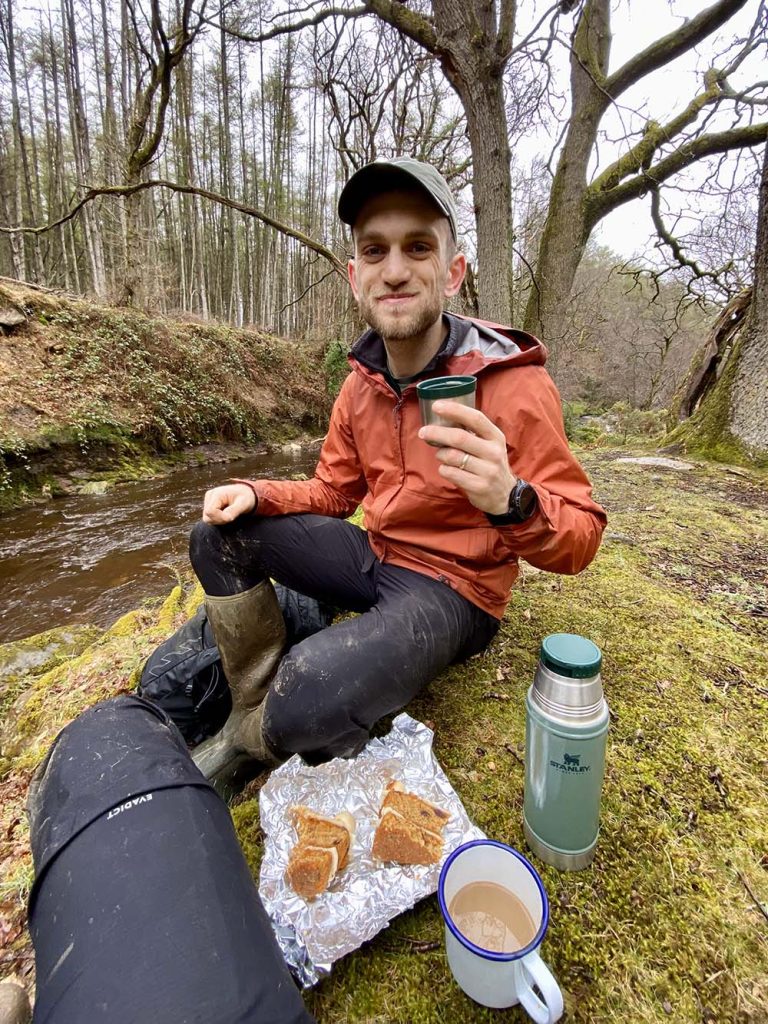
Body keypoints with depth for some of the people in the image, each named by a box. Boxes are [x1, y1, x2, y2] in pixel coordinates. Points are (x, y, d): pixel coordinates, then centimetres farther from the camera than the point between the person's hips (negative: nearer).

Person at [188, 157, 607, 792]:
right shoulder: (362, 382, 1)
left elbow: (581, 538, -18)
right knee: (219, 537, 0)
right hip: (376, 556, 7)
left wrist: (510, 501, -40)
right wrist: (255, 495, -7)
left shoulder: (513, 384, -18)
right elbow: (334, 492, 11)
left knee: (305, 703, -31)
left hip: (454, 587, -6)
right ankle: (254, 713, 8)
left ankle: (261, 736, 10)